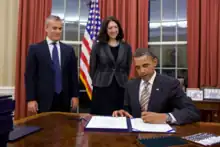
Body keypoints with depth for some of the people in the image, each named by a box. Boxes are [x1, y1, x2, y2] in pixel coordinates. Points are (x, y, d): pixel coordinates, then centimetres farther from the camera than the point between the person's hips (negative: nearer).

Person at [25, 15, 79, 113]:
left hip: (64, 99, 3)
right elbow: (30, 75, -2)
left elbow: (73, 74, 9)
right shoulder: (35, 49, 1)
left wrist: (75, 95, 4)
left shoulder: (69, 50, 8)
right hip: (44, 99, -2)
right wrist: (31, 99, -7)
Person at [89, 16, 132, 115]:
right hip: (101, 88, -2)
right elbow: (92, 67, 4)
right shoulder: (98, 46, 1)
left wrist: (124, 82, 8)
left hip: (120, 88, 2)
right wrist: (97, 82, 5)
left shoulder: (126, 47, 8)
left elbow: (128, 68, 12)